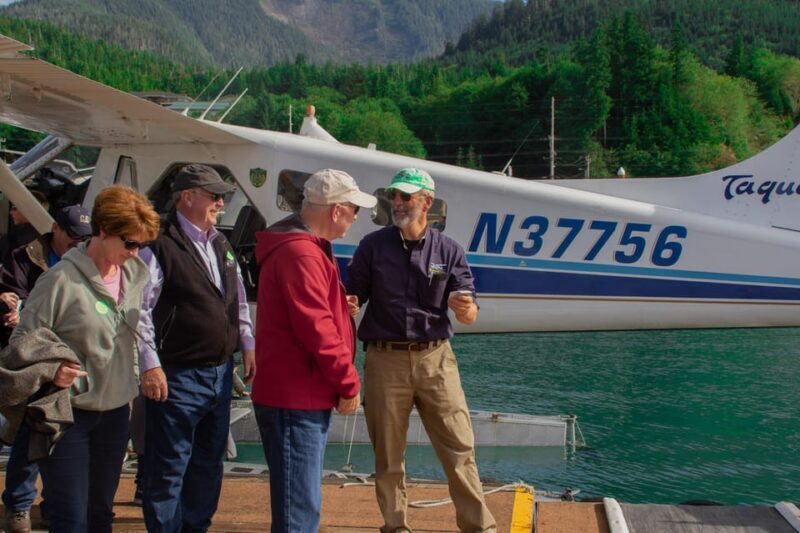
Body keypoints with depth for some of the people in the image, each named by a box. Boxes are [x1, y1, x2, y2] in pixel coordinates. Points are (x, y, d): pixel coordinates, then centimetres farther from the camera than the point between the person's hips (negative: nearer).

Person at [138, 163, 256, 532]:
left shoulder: (220, 245, 13)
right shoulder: (160, 246, -13)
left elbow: (239, 303, 20)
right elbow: (140, 309, -16)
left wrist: (248, 347, 15)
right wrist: (150, 365, -18)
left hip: (220, 373, 8)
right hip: (177, 378, -8)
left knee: (209, 463, 17)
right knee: (169, 468, 0)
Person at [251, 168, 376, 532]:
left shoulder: (307, 246, 17)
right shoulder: (300, 252, -18)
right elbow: (317, 328, -21)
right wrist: (349, 382, -14)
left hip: (306, 397, 11)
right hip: (294, 399, -11)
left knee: (304, 503, 19)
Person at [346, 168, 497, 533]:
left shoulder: (448, 250, 5)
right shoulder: (373, 246, 5)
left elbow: (469, 316, 2)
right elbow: (351, 297, 4)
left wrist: (465, 307, -22)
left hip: (435, 357, 0)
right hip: (385, 360, 0)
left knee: (459, 448, 0)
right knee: (388, 454, 7)